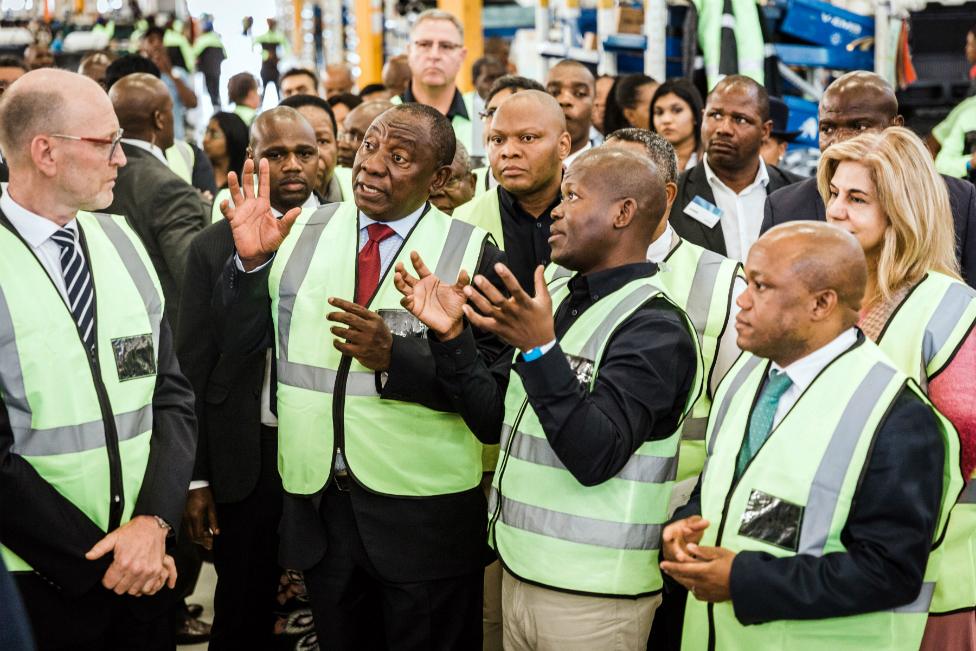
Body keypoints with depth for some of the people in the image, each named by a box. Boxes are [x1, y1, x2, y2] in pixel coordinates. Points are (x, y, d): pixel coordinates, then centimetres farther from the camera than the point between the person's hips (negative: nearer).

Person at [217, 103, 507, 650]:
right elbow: (240, 340, 3)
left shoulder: (473, 254, -8)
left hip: (424, 514, -3)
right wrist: (251, 262, -13)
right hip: (317, 502, 3)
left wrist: (395, 356, -26)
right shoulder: (301, 234, 3)